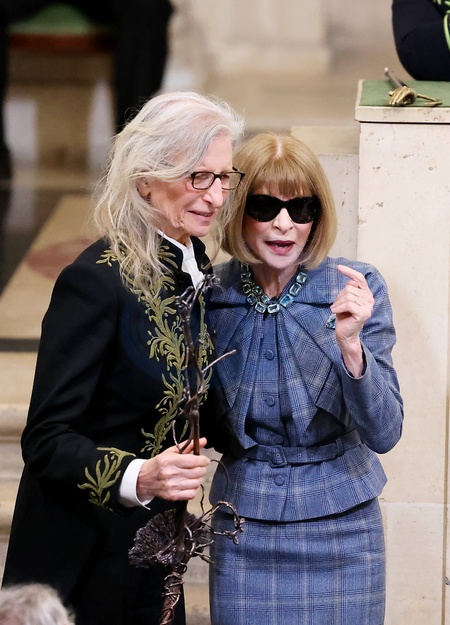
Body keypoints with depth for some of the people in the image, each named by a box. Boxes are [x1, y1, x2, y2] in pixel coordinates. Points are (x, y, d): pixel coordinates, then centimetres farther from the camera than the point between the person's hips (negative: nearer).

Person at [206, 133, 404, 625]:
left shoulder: (356, 289, -11)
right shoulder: (211, 294, -6)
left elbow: (383, 434, -17)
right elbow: (213, 431, 7)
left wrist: (350, 344, -31)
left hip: (340, 528, -1)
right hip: (243, 527, 2)